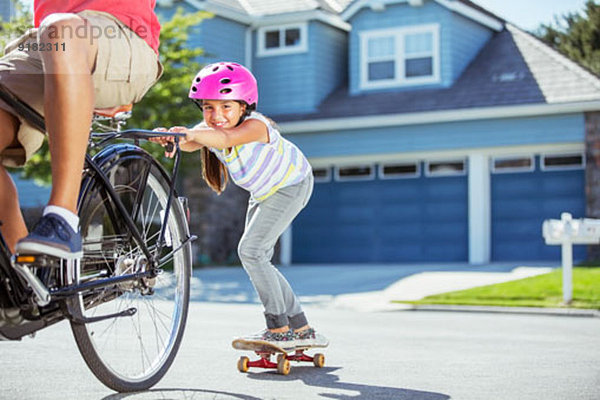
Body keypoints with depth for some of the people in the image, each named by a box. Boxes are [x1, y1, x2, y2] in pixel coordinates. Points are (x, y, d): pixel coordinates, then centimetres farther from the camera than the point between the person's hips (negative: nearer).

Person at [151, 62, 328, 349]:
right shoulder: (209, 130, -18)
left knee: (251, 251, -18)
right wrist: (172, 137, -63)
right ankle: (301, 328, 17)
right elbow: (191, 142, -40)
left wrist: (192, 133, -77)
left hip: (291, 185, -8)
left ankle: (279, 327, -8)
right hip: (263, 191, 8)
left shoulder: (255, 126, -36)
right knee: (258, 259, 7)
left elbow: (226, 137, -58)